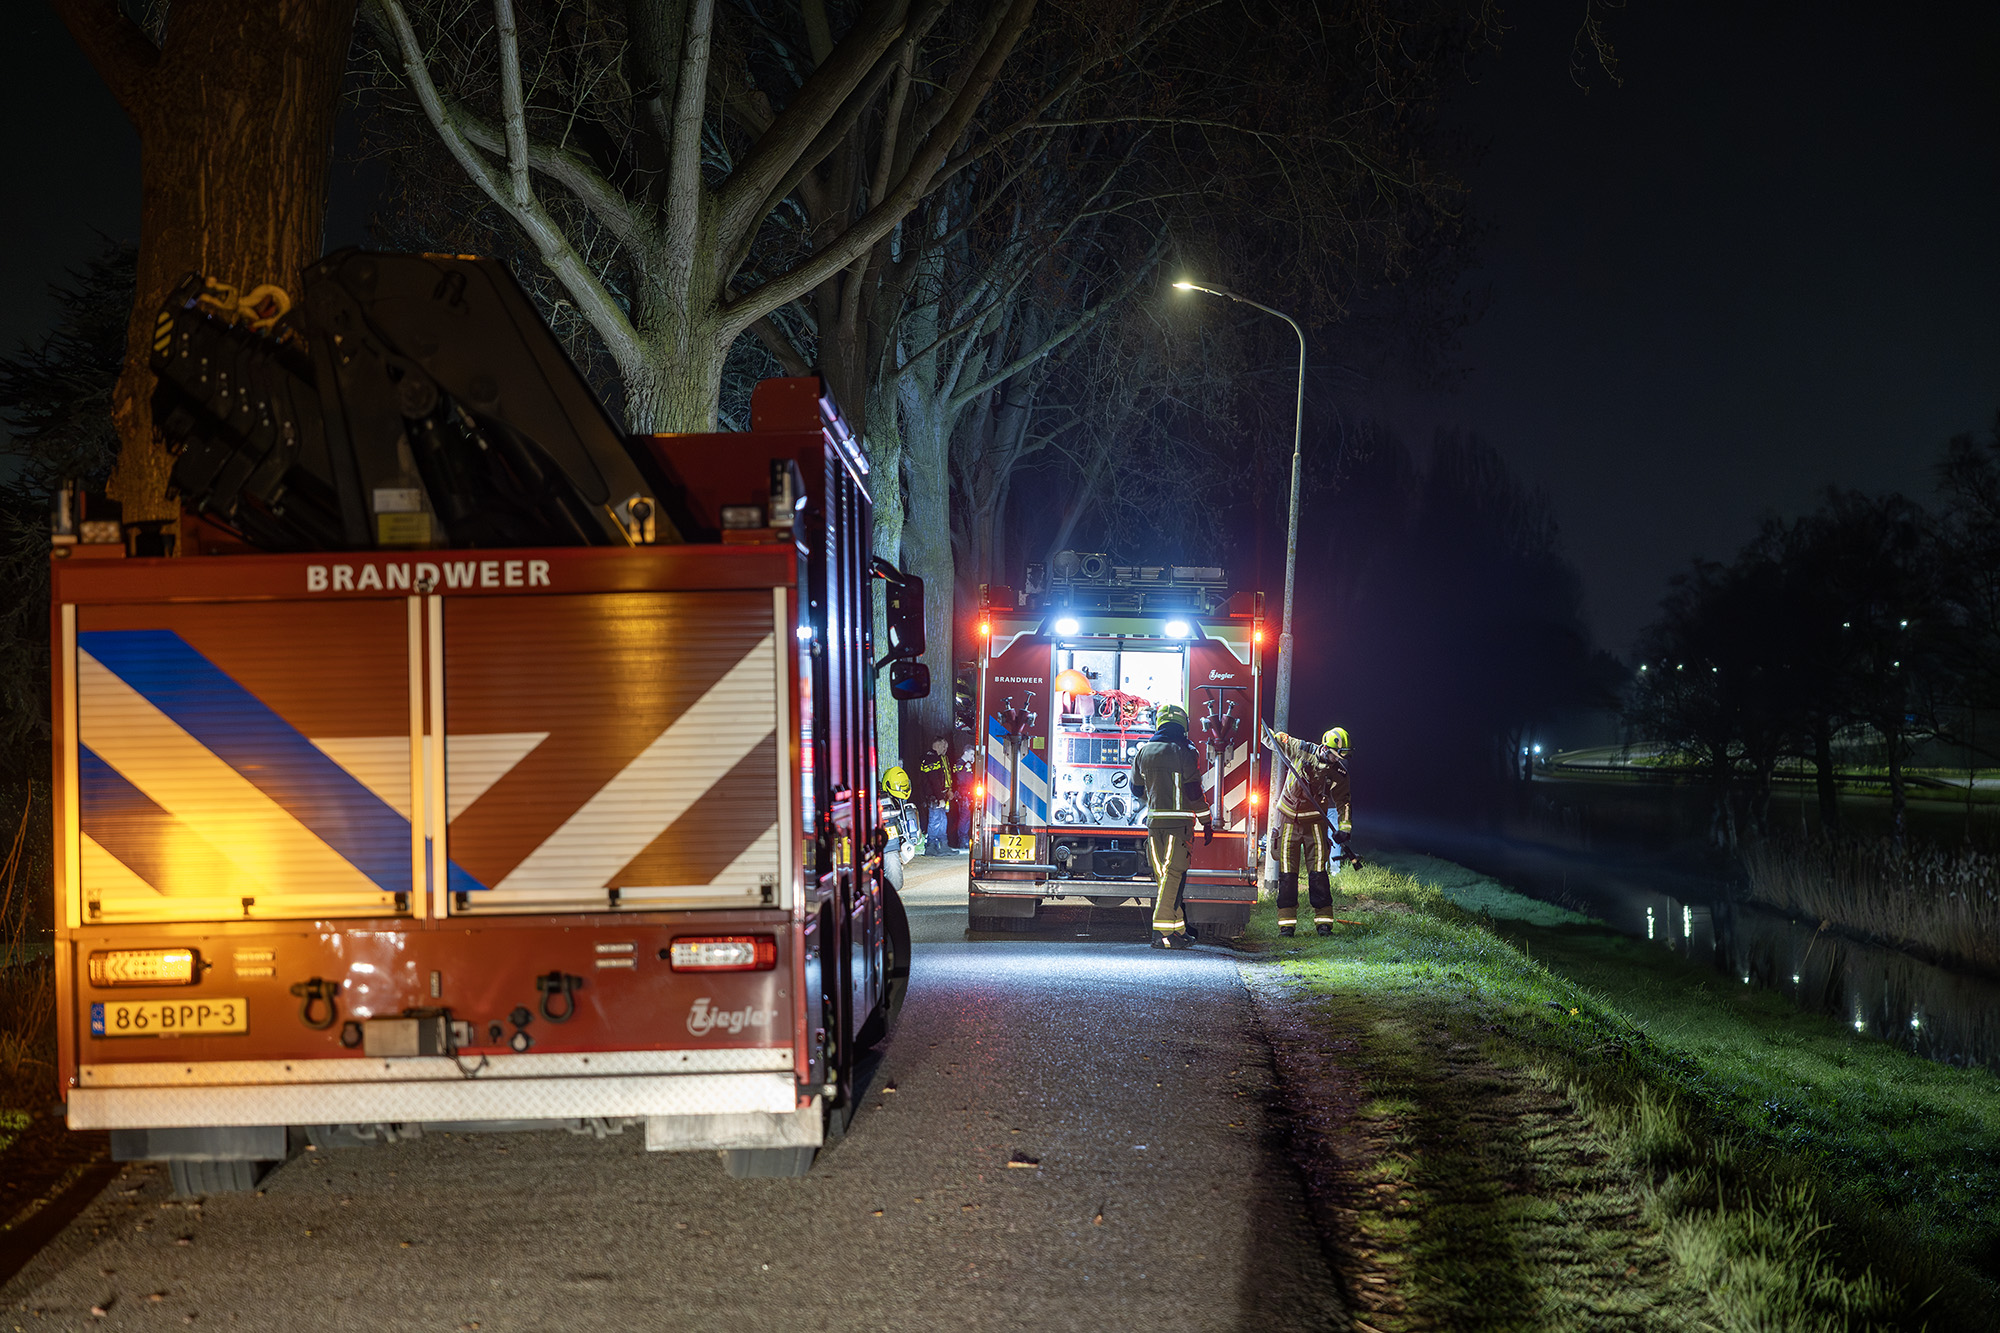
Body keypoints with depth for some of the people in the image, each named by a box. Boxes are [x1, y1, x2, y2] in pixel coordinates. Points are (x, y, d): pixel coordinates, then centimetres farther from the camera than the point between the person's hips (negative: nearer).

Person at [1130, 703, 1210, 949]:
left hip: (1154, 819, 5)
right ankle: (1162, 932, -9)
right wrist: (1206, 821, 3)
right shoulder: (1185, 751, -6)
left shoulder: (1143, 751, 9)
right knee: (1173, 875, -5)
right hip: (1179, 821, -5)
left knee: (1164, 876, 10)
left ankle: (1178, 929, 13)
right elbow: (1193, 791, -7)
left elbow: (1137, 789, 18)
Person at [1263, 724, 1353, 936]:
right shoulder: (1300, 750, -11)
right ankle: (1287, 922, 2)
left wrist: (1343, 828, -6)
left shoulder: (1339, 773, -6)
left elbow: (1343, 802, 4)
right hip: (1289, 819, -1)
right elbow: (1275, 738, 3)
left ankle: (1324, 920, 1)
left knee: (1318, 872, -5)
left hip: (1315, 822, 1)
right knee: (1287, 873, -2)